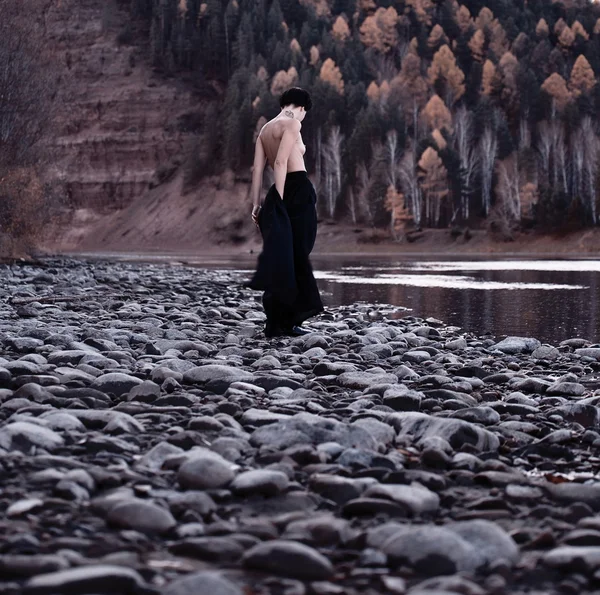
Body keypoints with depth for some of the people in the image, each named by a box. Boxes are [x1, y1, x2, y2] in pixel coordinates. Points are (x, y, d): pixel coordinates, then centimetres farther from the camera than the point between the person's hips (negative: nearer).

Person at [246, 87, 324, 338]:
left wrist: (257, 204, 9)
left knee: (283, 258, 9)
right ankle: (289, 321, -2)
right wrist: (279, 200, -19)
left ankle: (277, 322, 7)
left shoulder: (265, 129, 17)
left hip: (281, 193, 7)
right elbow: (280, 162, -17)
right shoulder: (292, 124, -6)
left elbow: (257, 169, 11)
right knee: (297, 257, -2)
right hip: (299, 190, -7)